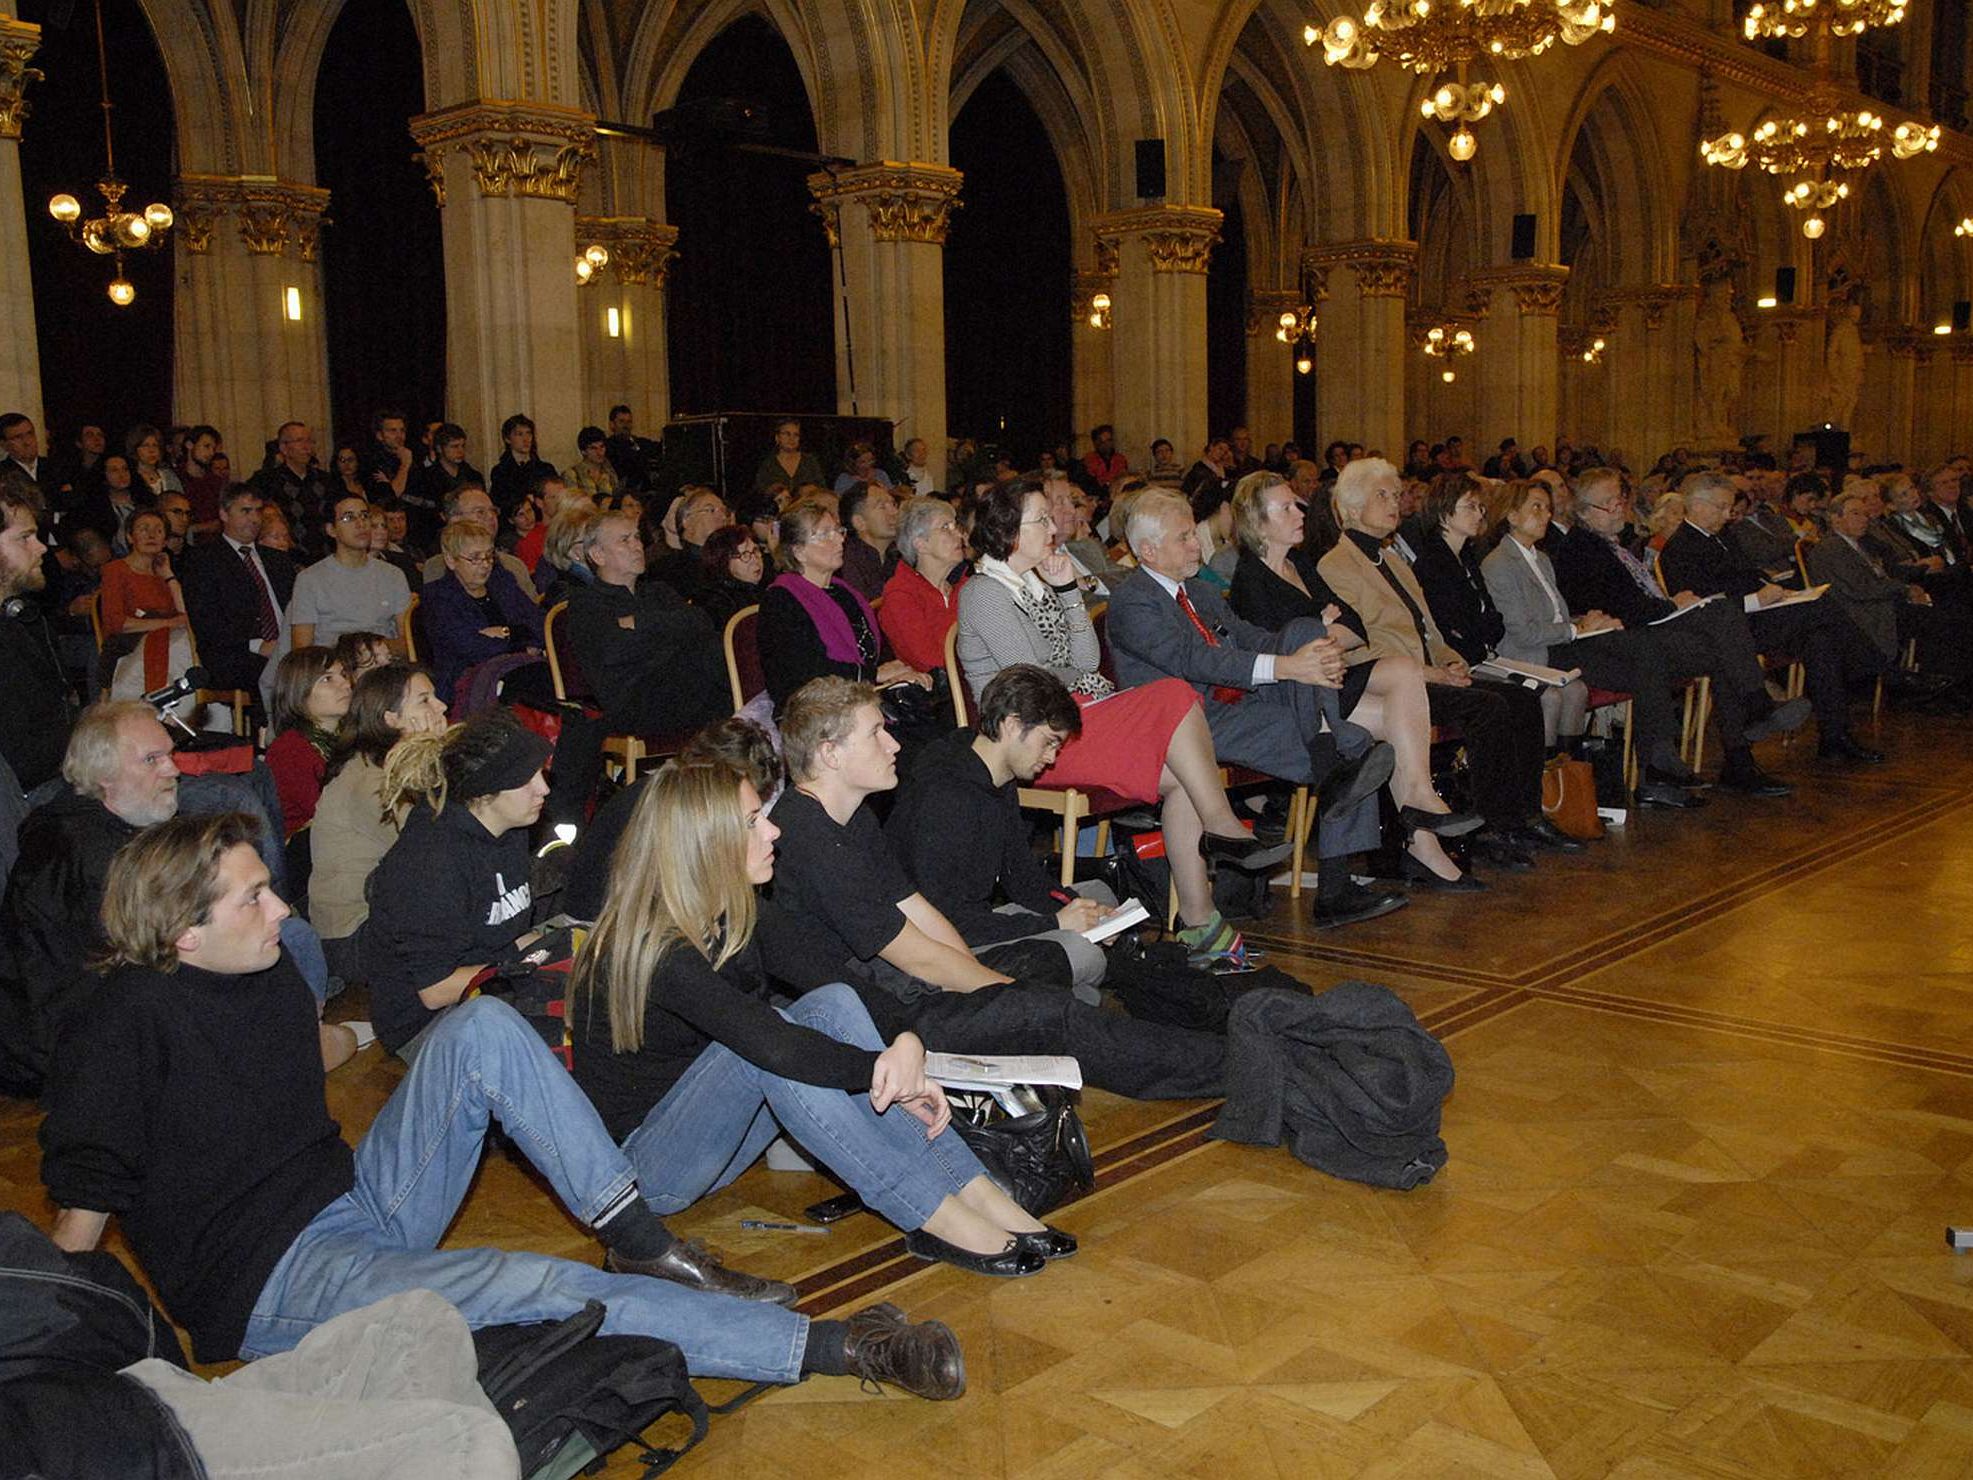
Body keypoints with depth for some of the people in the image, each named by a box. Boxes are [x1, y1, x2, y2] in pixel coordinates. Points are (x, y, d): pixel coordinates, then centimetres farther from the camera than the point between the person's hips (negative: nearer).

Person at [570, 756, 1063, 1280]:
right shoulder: (656, 950, -26)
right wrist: (888, 1071, -27)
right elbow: (771, 1044, -37)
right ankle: (933, 1218, -29)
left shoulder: (719, 917, 2)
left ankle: (975, 1193, -20)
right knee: (765, 1047, -32)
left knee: (833, 1002, -13)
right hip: (640, 1162, -8)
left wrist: (904, 1048, -18)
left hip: (705, 1135, 8)